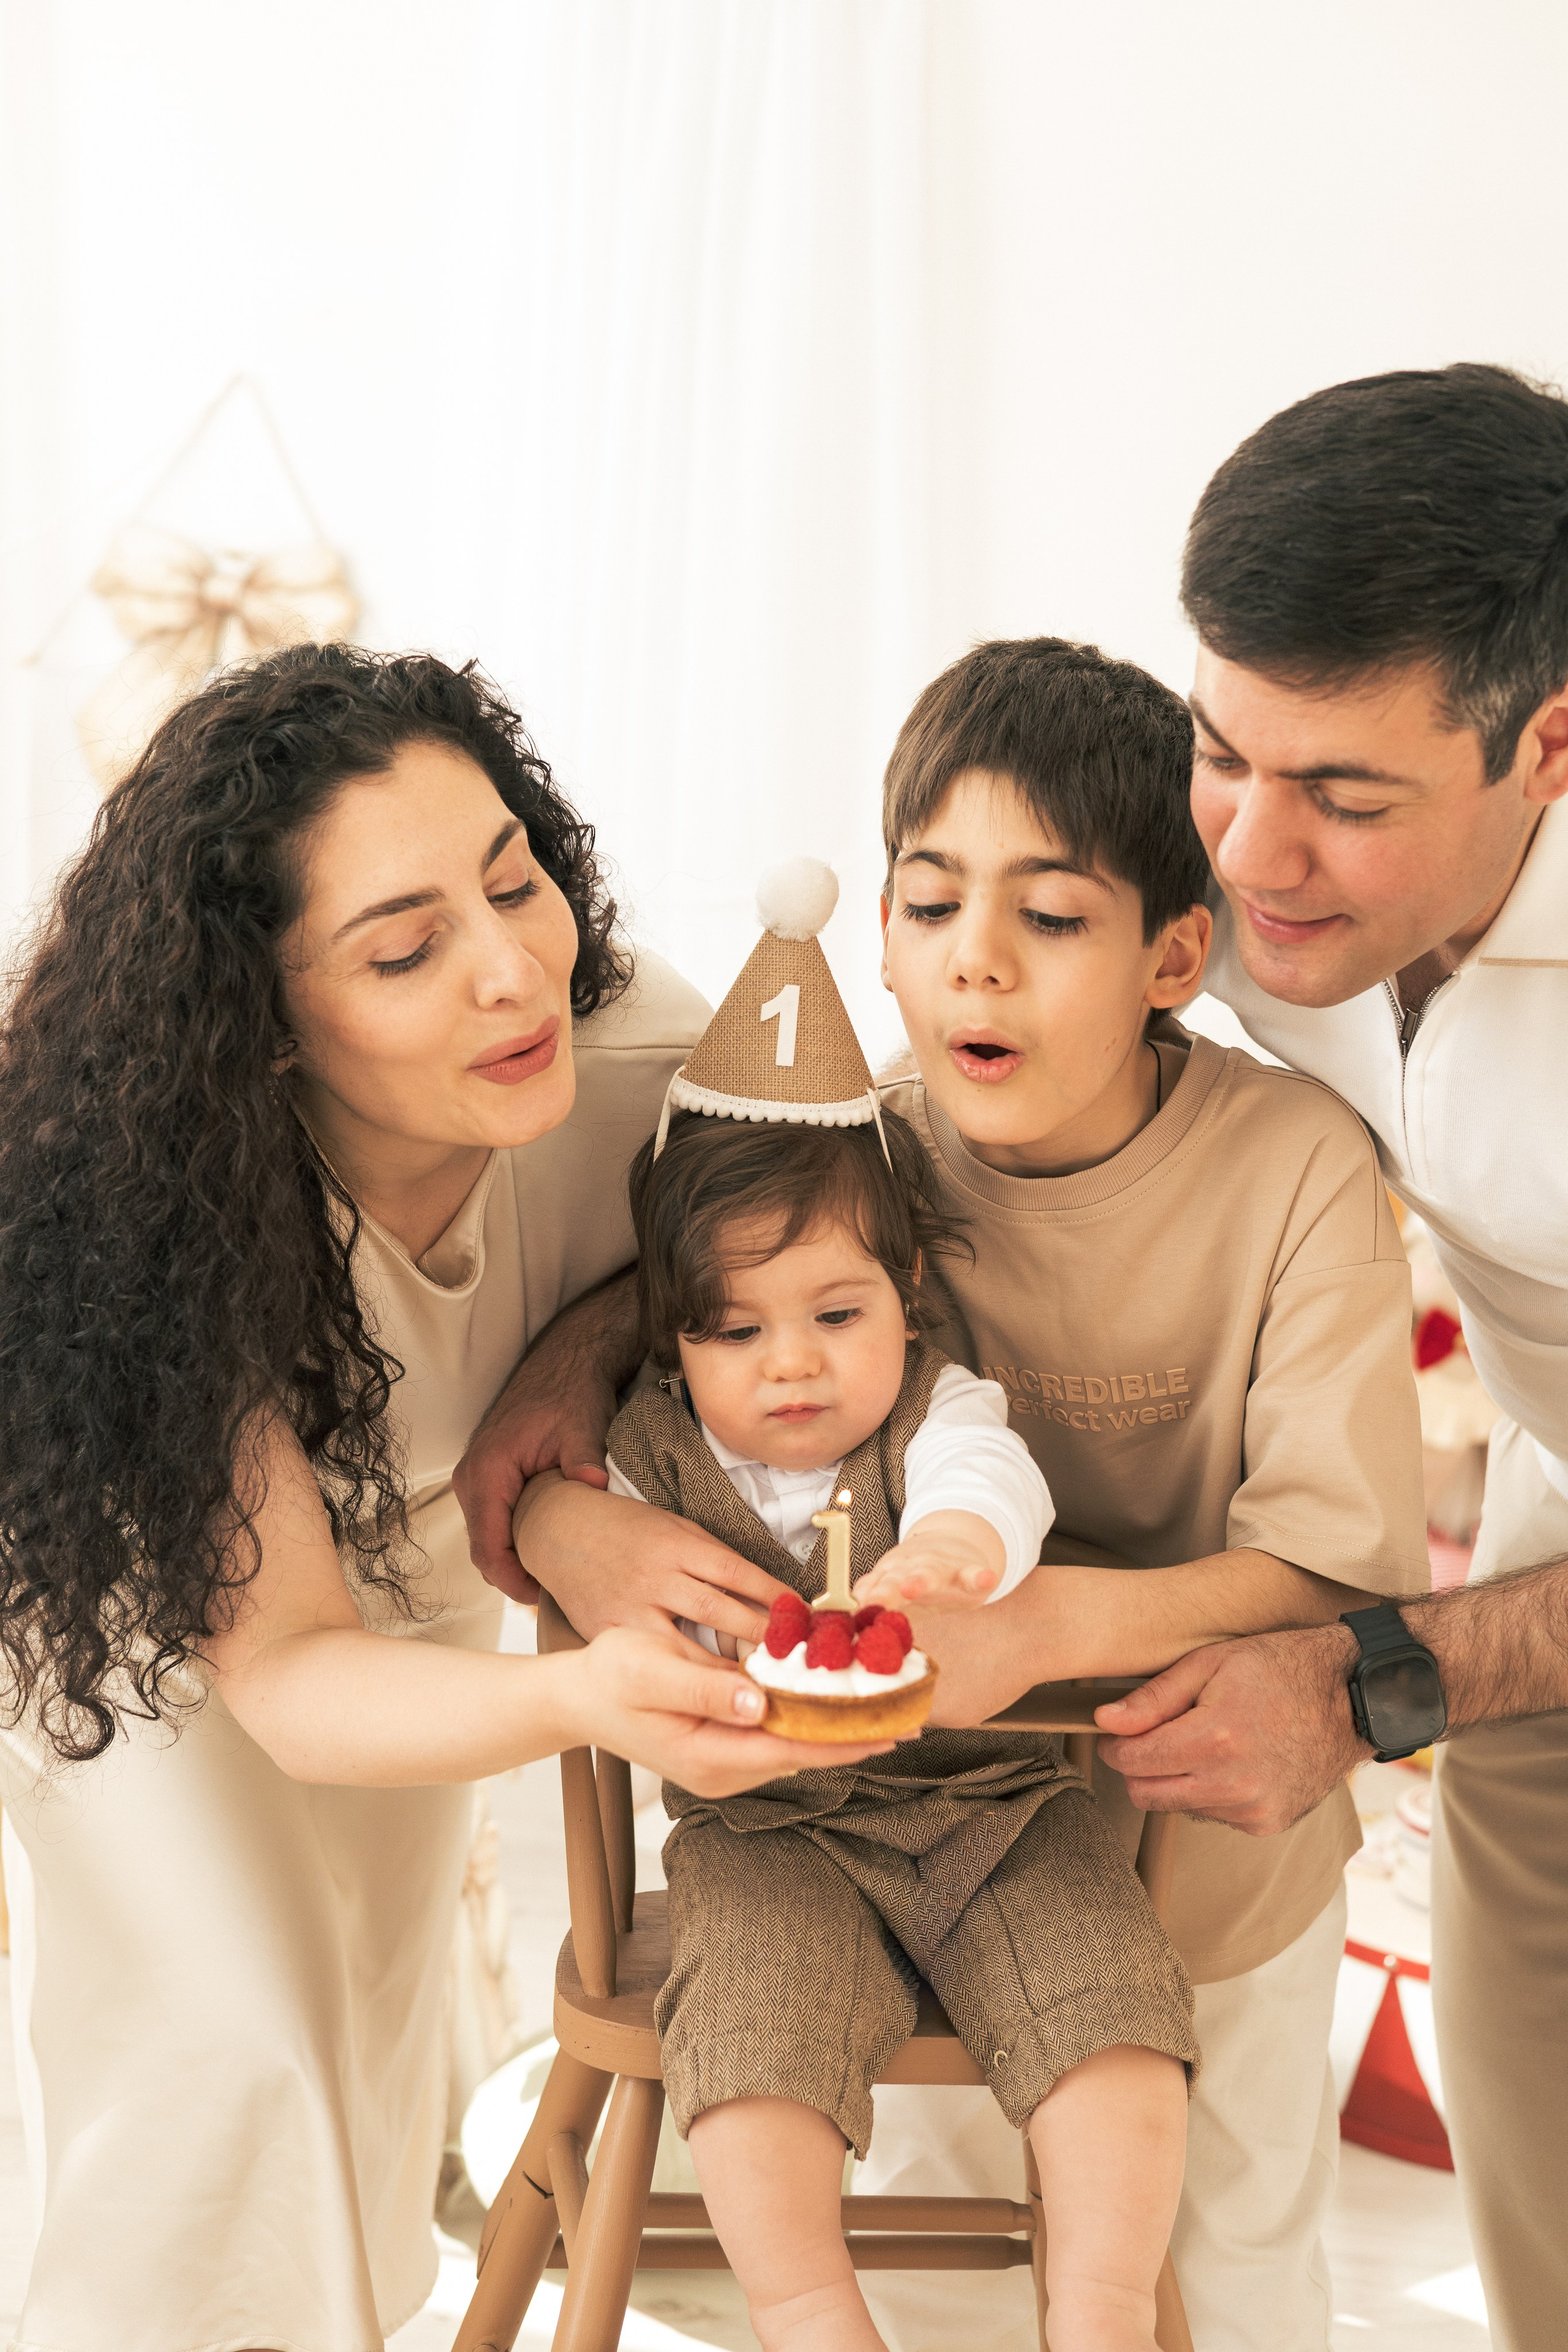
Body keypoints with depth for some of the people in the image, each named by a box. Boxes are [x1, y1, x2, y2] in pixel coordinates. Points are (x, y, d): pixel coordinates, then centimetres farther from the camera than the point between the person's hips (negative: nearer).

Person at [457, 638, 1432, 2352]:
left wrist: (1053, 1618, -43)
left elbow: (1348, 1563, -27)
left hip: (1212, 1823, -1)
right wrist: (558, 1515, -31)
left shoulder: (1298, 1165, -25)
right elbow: (634, 1292, -10)